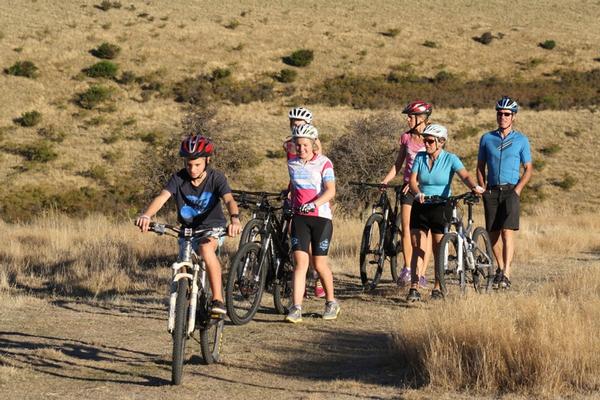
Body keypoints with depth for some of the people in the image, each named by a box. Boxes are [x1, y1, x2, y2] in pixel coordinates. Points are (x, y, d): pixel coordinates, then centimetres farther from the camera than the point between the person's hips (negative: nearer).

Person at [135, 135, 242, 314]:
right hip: (188, 229, 3)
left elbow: (229, 200, -33)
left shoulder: (216, 178, -17)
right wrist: (146, 215, -49)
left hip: (213, 227, -3)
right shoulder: (179, 178, -13)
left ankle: (218, 300, -34)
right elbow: (162, 196, -29)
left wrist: (235, 219, -55)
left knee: (206, 247, -35)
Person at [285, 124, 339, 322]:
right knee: (300, 261, -9)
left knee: (319, 264, 2)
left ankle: (331, 302, 24)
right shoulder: (292, 164, 7)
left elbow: (331, 191, -18)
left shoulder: (324, 163, -7)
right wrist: (291, 203, 27)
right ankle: (296, 308, -14)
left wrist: (314, 204, -31)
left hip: (321, 217, -3)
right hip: (299, 217, 3)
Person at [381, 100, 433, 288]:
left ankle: (421, 273, 5)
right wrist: (384, 181, 1)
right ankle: (407, 268, 8)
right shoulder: (406, 137, 8)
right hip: (408, 188, 3)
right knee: (406, 230, -6)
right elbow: (398, 164, 14)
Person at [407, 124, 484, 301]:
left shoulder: (450, 159, -7)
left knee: (439, 250, 2)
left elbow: (465, 175, -21)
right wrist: (418, 193, -27)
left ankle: (437, 288, 13)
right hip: (420, 207, 3)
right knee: (417, 248, -2)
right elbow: (413, 180, -6)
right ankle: (414, 288, -3)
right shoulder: (420, 157, 3)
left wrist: (475, 187, -43)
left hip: (441, 207, -3)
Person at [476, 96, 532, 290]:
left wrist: (517, 190, -8)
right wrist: (483, 189, 2)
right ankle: (500, 267, 26)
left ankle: (506, 274, -22)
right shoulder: (487, 139, 10)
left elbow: (528, 169, 4)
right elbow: (480, 167, 14)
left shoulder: (521, 140, 4)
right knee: (492, 234, 5)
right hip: (491, 192, 3)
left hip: (511, 190, -3)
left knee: (507, 232, -16)